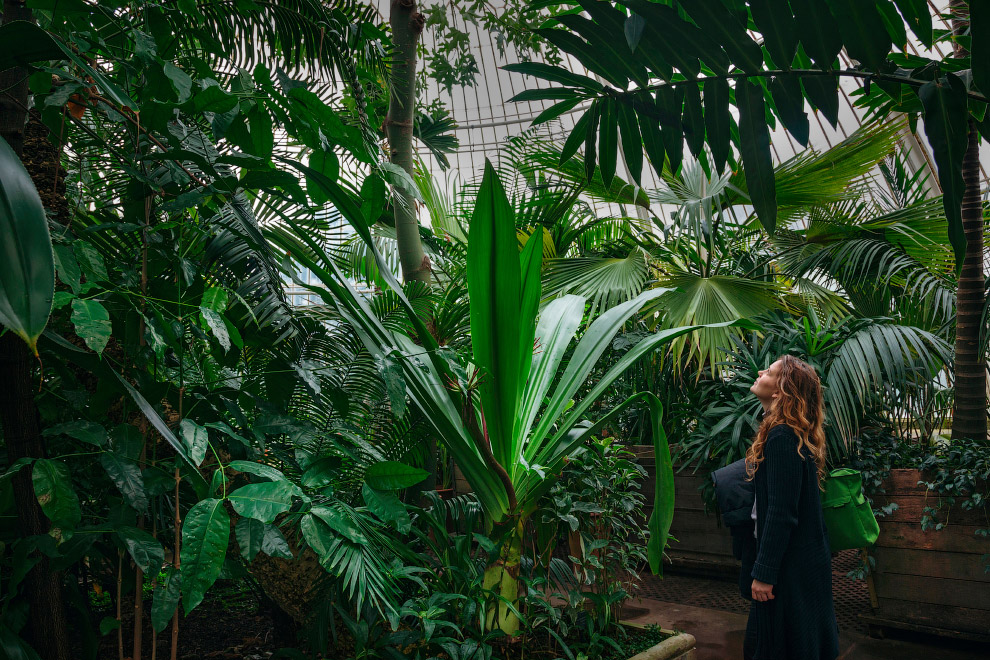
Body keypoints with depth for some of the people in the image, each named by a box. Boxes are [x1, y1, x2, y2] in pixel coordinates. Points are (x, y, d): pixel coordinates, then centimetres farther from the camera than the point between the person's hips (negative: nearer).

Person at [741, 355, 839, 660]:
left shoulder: (782, 437, -22)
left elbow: (781, 514, -24)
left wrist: (764, 573, -20)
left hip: (790, 566, -10)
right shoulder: (796, 434, 9)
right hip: (804, 558, 10)